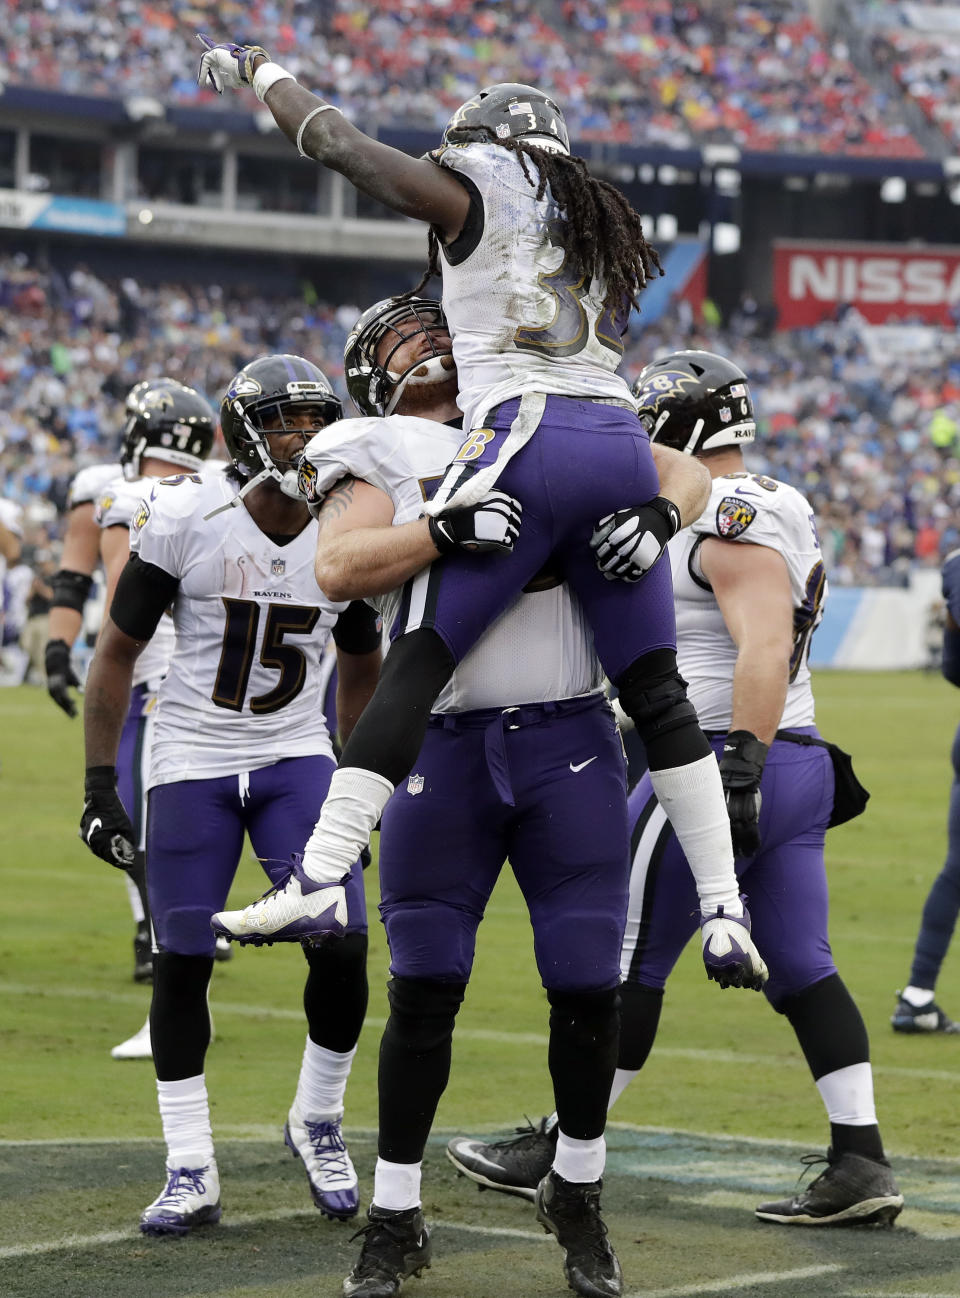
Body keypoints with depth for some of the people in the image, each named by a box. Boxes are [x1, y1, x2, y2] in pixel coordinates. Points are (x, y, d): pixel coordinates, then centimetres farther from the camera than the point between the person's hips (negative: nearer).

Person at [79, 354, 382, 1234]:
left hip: (298, 758, 2)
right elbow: (117, 652, -3)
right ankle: (191, 1175, 9)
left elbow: (362, 669, 15)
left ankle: (318, 1124, 14)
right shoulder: (186, 520, -12)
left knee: (343, 947, -11)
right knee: (182, 965, -2)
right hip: (192, 764, -2)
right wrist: (100, 785, -6)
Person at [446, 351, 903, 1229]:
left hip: (720, 763, -10)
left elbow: (765, 649, -24)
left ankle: (563, 1152, 9)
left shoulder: (731, 515, -14)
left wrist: (740, 771, -28)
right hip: (801, 763, 10)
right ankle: (862, 1165, 1)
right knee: (800, 968, 6)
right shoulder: (782, 514, 17)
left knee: (627, 960, 1)